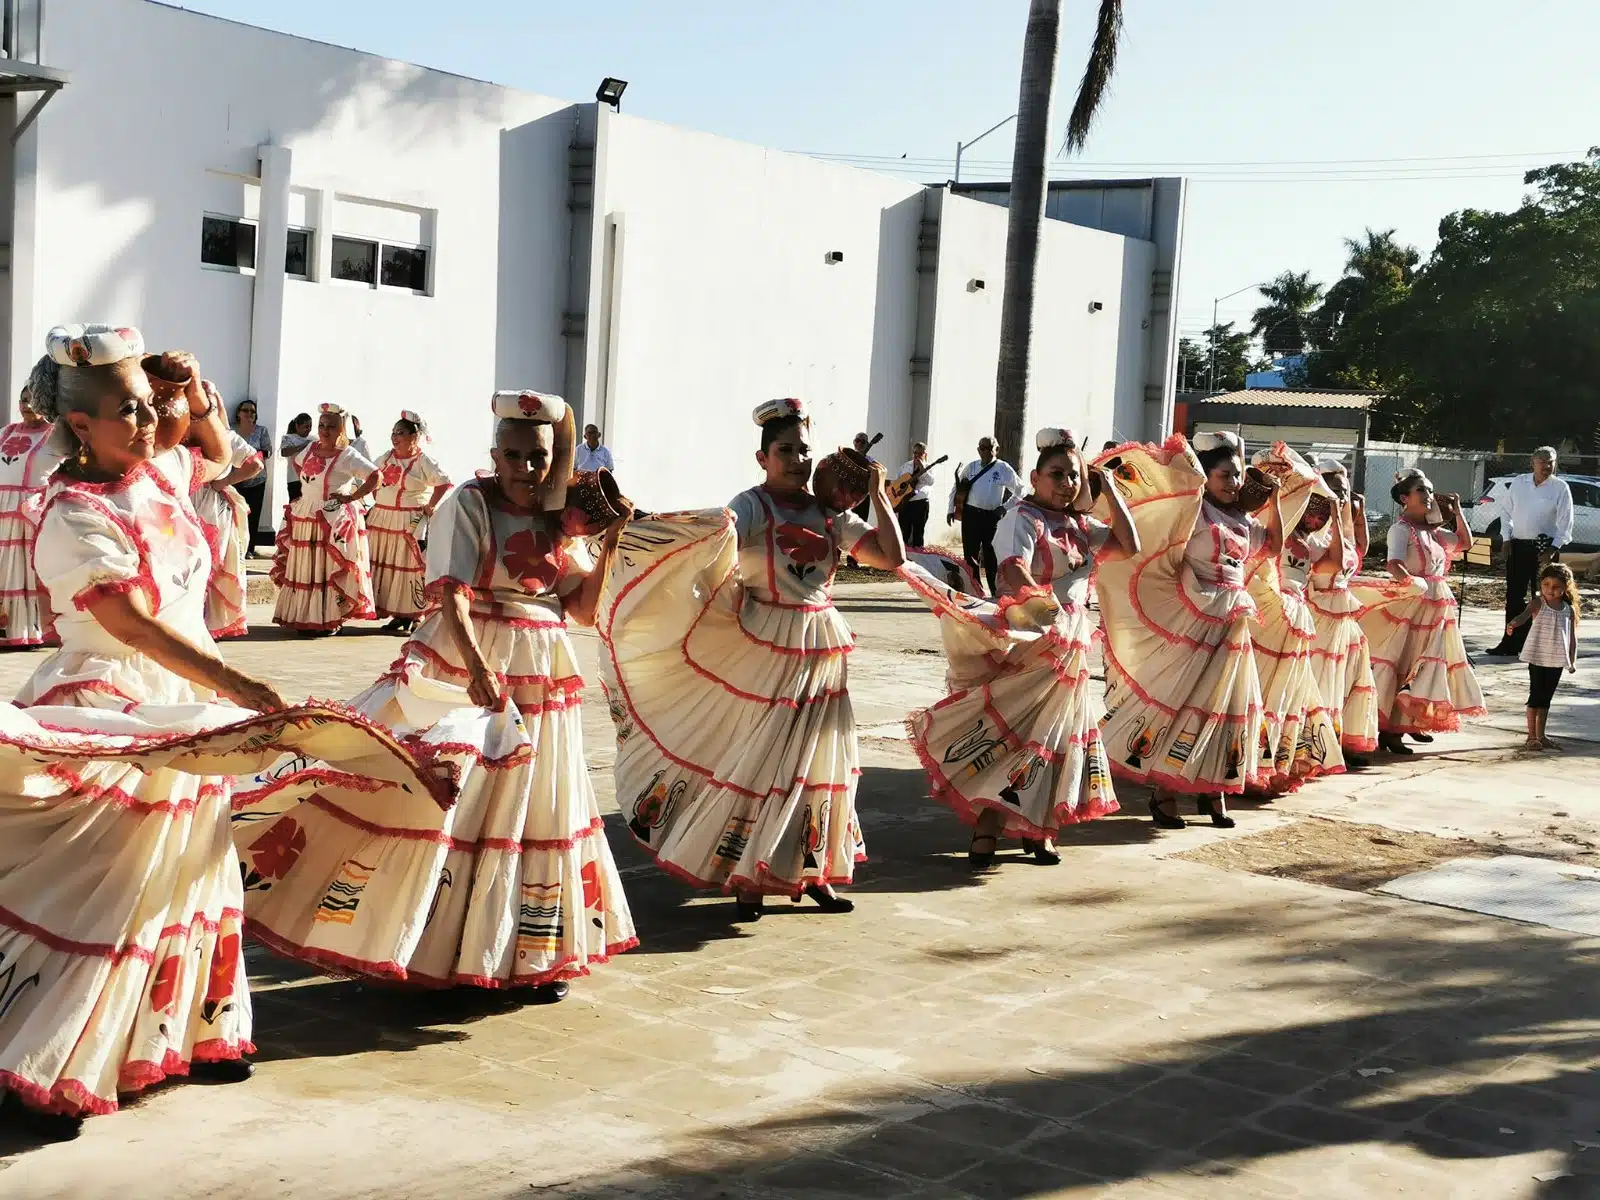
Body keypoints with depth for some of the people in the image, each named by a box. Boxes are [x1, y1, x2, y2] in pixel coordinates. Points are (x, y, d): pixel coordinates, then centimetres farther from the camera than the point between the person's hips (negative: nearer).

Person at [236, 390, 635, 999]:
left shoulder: (559, 520, 9)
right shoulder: (469, 504, -8)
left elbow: (585, 609, 10)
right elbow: (452, 595, -20)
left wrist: (608, 546, -2)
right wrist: (478, 667, -34)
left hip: (541, 681, 6)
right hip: (461, 667, -6)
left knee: (537, 812, 10)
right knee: (428, 791, -9)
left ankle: (536, 955, 22)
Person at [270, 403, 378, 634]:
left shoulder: (347, 456, -10)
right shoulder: (311, 449, 10)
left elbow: (375, 476, -15)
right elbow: (297, 463, 30)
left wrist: (352, 496, -16)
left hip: (334, 522, -7)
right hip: (304, 518, 7)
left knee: (331, 569, -5)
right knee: (304, 569, 10)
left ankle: (331, 620, 1)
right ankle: (301, 617, 19)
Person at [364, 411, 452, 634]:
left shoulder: (423, 462, -9)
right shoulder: (387, 457, 11)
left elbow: (444, 483, -15)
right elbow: (374, 477, 25)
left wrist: (430, 507, -15)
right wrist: (378, 500, 15)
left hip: (411, 523, -7)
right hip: (382, 520, 7)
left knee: (411, 567, -7)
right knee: (385, 565, 8)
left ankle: (412, 615, -2)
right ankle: (398, 615, 16)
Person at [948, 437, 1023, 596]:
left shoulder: (1004, 469, -3)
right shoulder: (971, 467, 7)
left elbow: (1020, 490, 0)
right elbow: (956, 488, 16)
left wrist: (1006, 507, -5)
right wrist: (951, 510, 12)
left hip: (991, 517, -3)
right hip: (971, 514, 3)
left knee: (991, 556, -4)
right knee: (970, 554, 7)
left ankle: (997, 593, 0)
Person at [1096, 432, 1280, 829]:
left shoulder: (1243, 519, 14)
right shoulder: (1193, 509, -7)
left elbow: (1274, 545, 28)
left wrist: (1273, 501, 20)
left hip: (1232, 624, 7)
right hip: (1192, 621, -7)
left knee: (1224, 704, 9)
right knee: (1177, 699, -3)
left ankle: (1212, 791, 20)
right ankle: (1163, 793, 4)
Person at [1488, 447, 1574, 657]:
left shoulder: (1560, 488, -4)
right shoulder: (1519, 483, 6)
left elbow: (1565, 523, -6)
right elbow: (1508, 512, 12)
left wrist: (1554, 549, -14)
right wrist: (1507, 539, 4)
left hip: (1545, 547, -4)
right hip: (1518, 545, 4)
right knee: (1514, 596, 6)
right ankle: (1511, 643, 13)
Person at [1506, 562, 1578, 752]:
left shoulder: (1569, 610, 3)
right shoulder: (1538, 603, -9)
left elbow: (1572, 636, 10)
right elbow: (1524, 615, -29)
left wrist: (1572, 659, 8)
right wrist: (1513, 624, -50)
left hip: (1557, 661, 4)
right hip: (1538, 658, -4)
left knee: (1546, 698, 12)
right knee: (1535, 695, -1)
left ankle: (1541, 735, 21)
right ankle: (1532, 736, 6)